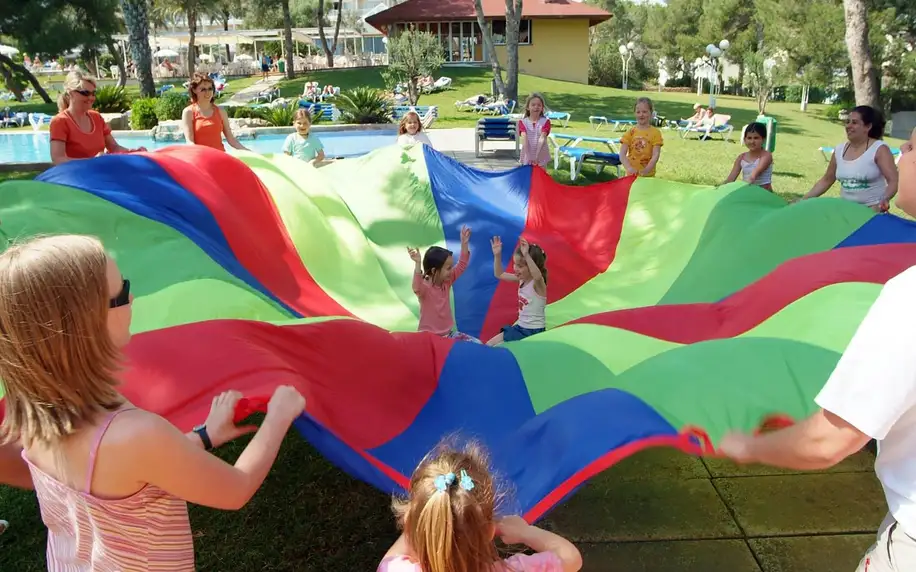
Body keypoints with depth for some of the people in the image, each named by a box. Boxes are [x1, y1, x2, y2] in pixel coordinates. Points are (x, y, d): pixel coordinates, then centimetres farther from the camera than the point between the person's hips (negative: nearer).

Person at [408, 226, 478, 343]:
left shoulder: (447, 281, 4)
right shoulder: (424, 287, -19)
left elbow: (461, 266, 8)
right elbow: (417, 288, -42)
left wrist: (464, 244, -2)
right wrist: (417, 264, -54)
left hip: (448, 333, 8)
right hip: (429, 337, -8)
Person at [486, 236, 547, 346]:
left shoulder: (538, 283, -22)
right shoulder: (521, 279, 2)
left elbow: (538, 276, -47)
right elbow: (499, 274, 11)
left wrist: (526, 255, -58)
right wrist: (497, 255, -4)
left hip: (533, 331, -8)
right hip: (520, 327, 8)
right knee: (489, 345, 8)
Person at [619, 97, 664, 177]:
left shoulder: (655, 132, -3)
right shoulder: (630, 132, 1)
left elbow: (655, 155, -10)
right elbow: (622, 154, -7)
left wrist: (646, 170, -26)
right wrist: (629, 168, -25)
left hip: (648, 175, -1)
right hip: (632, 174, 1)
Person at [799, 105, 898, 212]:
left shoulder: (879, 149, -8)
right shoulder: (839, 150, 6)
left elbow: (894, 181, -13)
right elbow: (826, 180, 15)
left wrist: (885, 200, -32)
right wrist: (803, 200, 8)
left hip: (873, 210, -4)